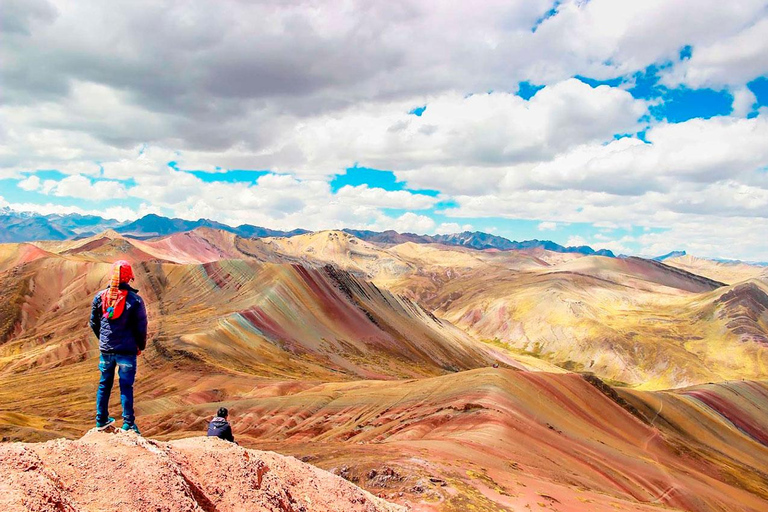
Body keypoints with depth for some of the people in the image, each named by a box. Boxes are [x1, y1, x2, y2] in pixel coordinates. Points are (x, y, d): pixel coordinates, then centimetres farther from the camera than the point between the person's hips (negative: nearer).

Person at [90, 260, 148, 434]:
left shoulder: (100, 297, -1)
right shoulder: (134, 299, -12)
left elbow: (94, 323, 10)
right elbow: (141, 327, -7)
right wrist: (140, 346, 9)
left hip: (105, 350, 4)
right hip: (127, 350, -4)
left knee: (104, 384, 18)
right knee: (126, 387, 3)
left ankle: (101, 420, 27)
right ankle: (128, 424, 5)